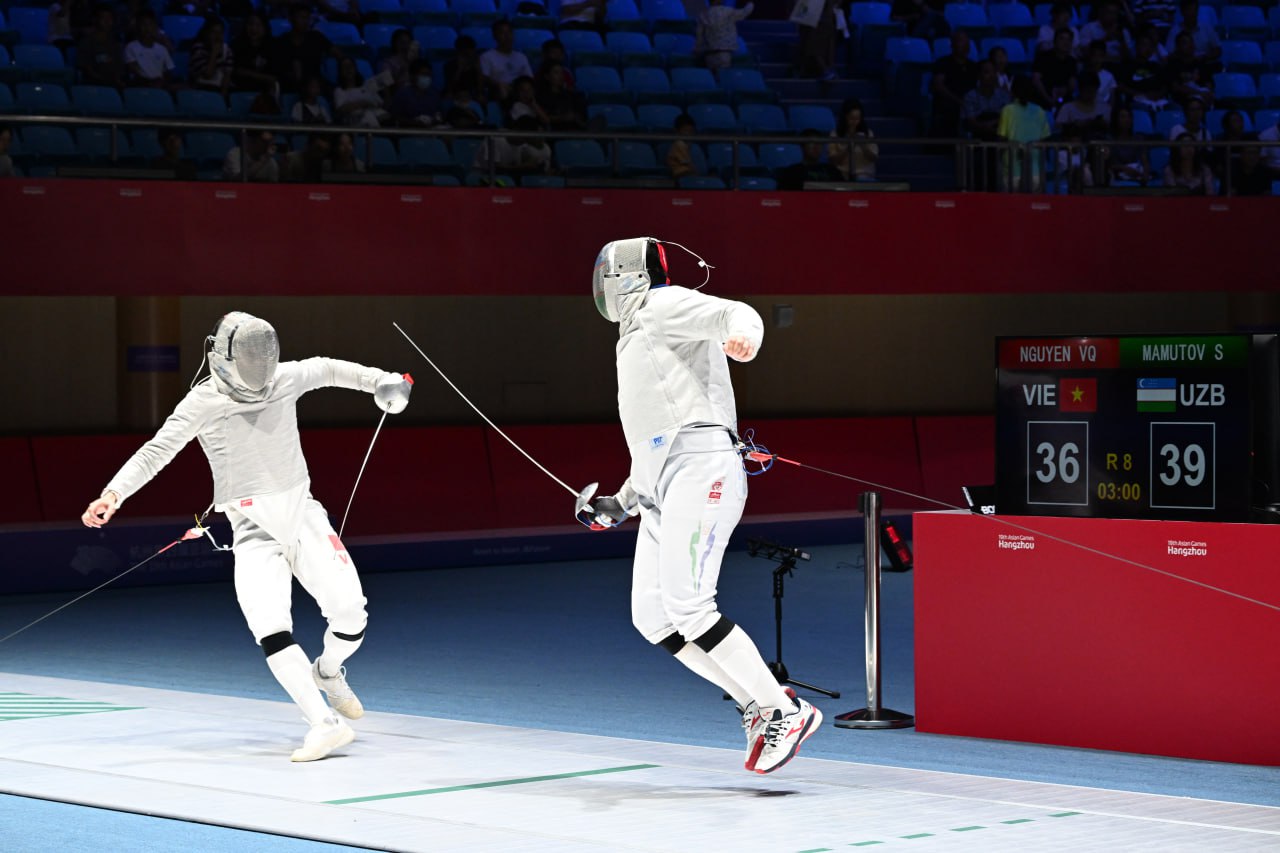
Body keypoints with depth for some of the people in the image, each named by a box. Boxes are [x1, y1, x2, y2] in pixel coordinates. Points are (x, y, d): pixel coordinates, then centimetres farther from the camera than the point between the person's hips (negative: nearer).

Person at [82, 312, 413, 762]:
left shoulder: (284, 378, -2)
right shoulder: (203, 402, -12)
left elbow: (327, 370, 18)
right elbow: (156, 452, -18)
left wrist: (380, 381, 7)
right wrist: (113, 494, -32)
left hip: (304, 518, 3)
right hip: (254, 532, -3)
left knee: (350, 617, -4)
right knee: (270, 631, -22)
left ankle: (328, 672, 30)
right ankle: (325, 724, -24)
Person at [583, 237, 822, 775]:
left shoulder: (662, 306, 3)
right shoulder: (637, 337, 30)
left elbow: (735, 311, -16)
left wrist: (742, 335, -40)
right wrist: (622, 503, 37)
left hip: (699, 469, -9)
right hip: (664, 488, 9)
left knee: (687, 609, -18)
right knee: (652, 618, 1)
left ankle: (784, 712, -15)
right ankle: (758, 705, 4)